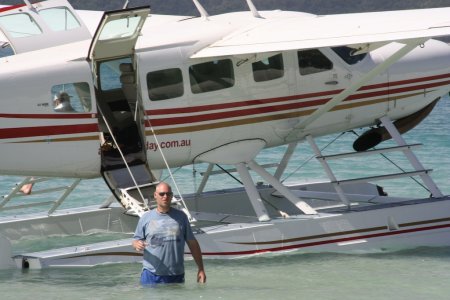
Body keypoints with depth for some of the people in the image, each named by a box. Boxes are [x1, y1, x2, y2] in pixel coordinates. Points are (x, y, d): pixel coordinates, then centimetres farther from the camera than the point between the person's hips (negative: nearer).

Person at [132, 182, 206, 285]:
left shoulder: (180, 217, 7)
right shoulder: (146, 218, 6)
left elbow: (193, 244, 9)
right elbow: (135, 240, 11)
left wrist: (201, 269, 4)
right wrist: (137, 244, -16)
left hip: (176, 276, 1)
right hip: (151, 274, -1)